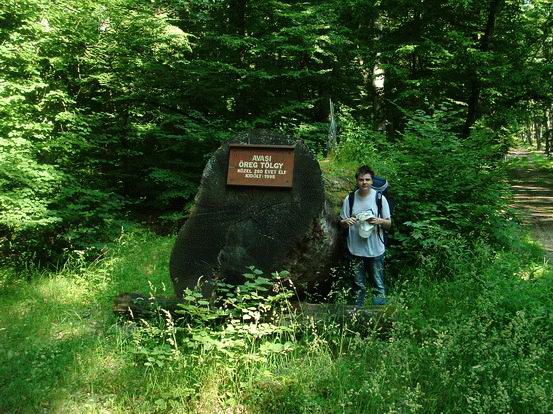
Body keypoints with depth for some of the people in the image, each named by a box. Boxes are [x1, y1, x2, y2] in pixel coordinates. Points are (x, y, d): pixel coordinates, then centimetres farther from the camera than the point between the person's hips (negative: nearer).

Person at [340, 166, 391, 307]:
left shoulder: (380, 198, -3)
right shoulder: (350, 199, 1)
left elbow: (389, 224, 1)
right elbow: (342, 223, 6)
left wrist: (379, 221, -21)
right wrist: (346, 222, -17)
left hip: (375, 249, -1)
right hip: (356, 249, 2)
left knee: (378, 284, 2)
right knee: (358, 285, 13)